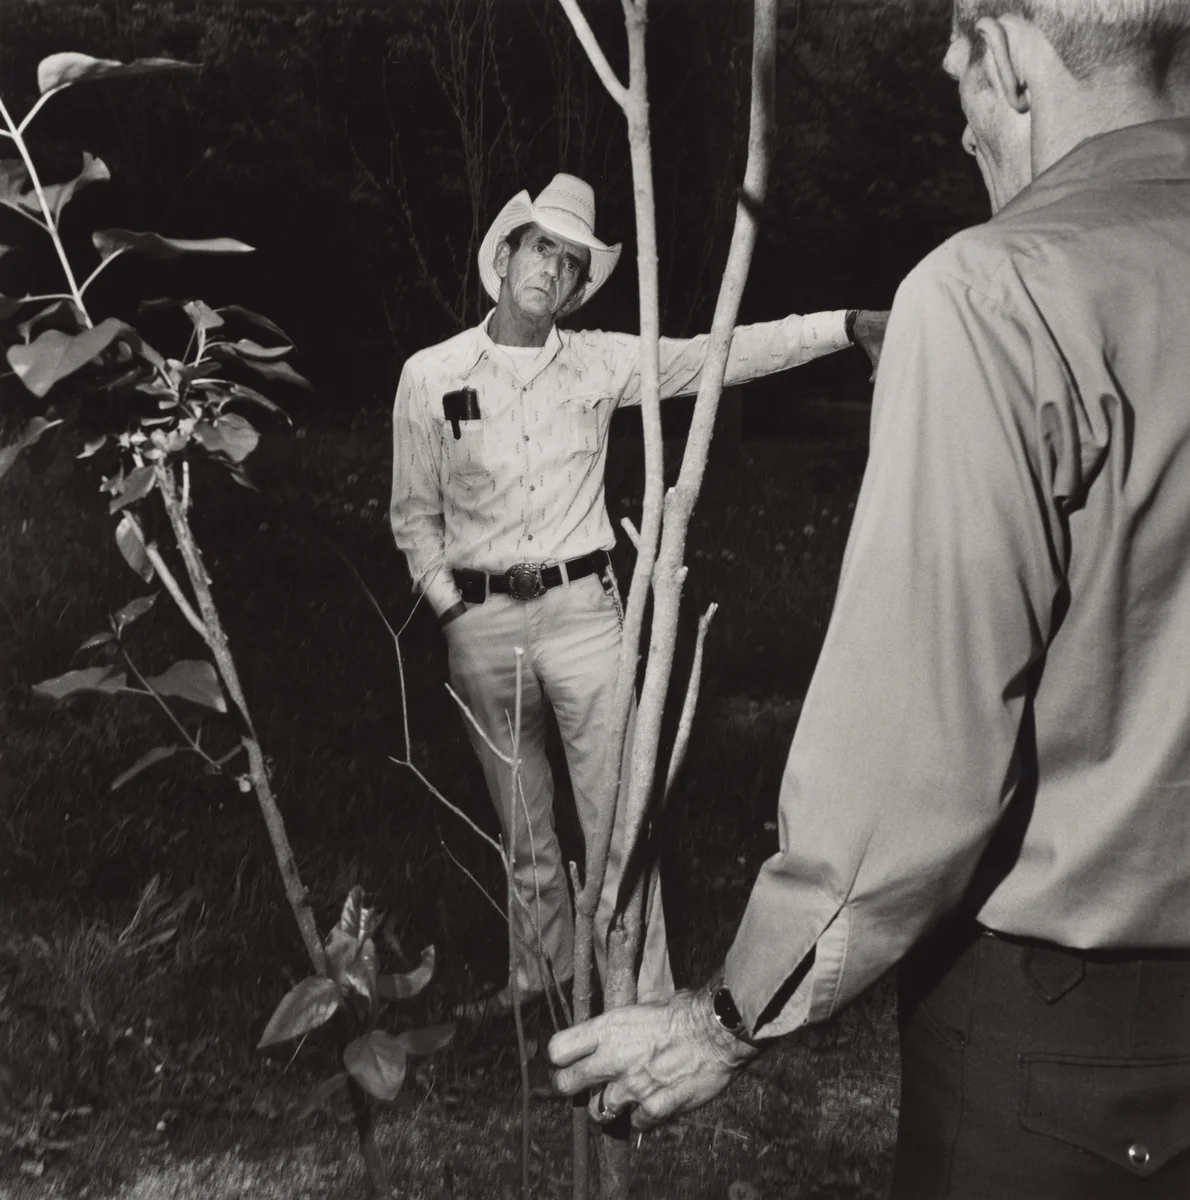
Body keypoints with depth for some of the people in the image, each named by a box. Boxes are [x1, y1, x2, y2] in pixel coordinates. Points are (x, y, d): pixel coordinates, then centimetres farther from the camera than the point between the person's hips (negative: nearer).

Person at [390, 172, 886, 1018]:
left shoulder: (601, 362, 0)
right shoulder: (430, 376, -1)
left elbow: (721, 355, -5)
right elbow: (416, 518, 6)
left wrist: (847, 325, -13)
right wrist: (452, 608, -4)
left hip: (582, 607, 0)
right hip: (481, 622, 1)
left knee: (616, 817, -2)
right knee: (521, 821, 15)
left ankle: (643, 998, 8)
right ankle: (542, 971, 34)